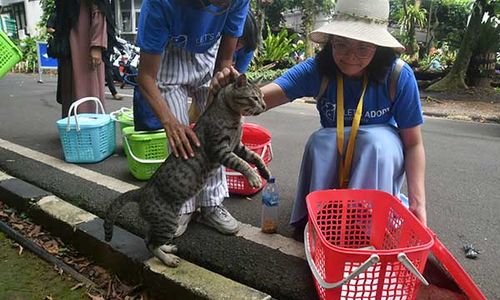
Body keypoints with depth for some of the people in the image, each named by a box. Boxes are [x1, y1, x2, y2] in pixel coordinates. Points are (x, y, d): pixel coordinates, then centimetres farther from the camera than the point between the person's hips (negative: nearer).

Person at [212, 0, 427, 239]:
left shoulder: (399, 76, -22)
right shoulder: (318, 69, -21)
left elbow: (414, 144, -15)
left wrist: (417, 201, -26)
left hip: (380, 158, 0)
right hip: (332, 160, 1)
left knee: (375, 139, -33)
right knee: (320, 140, -31)